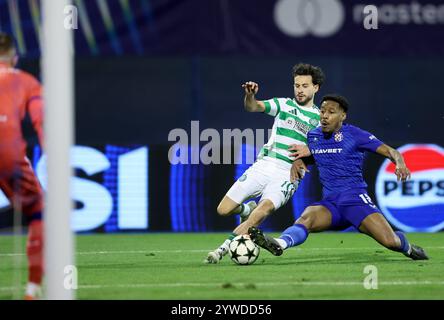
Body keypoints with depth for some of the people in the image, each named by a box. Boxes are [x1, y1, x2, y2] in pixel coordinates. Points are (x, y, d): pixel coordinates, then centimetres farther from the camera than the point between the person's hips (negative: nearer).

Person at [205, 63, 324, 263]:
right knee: (224, 209, -5)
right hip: (264, 165, 2)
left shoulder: (320, 118, 9)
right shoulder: (284, 104, 9)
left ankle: (224, 248, -29)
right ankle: (248, 210, 30)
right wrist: (250, 95, -30)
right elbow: (253, 107, -7)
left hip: (288, 174, -2)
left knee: (265, 208, -31)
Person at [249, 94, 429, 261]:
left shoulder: (353, 134, -2)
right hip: (330, 204, 3)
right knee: (306, 218, -31)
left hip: (355, 199, -3)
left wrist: (400, 164, -25)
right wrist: (304, 153, 12)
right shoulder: (312, 136, 12)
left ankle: (406, 247, 18)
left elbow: (390, 151, -4)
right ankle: (280, 244, -61)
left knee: (390, 241, -19)